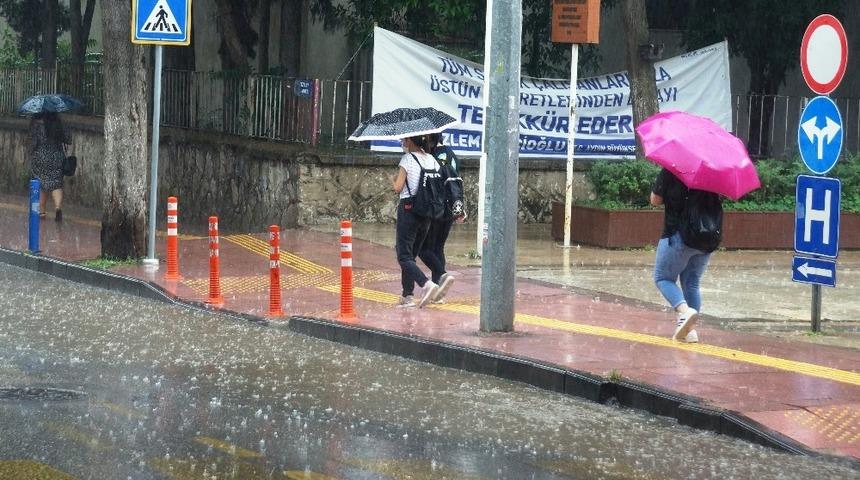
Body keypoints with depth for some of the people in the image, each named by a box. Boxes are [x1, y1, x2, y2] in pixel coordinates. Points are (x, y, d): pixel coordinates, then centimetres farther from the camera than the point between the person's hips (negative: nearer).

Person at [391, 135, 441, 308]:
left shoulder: (408, 159, -10)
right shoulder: (431, 159, 9)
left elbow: (398, 187, -12)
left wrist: (392, 179, 8)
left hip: (408, 209, -7)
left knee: (404, 256, -5)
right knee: (411, 254, 16)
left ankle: (426, 284, -27)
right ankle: (408, 295, 13)